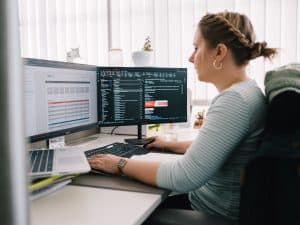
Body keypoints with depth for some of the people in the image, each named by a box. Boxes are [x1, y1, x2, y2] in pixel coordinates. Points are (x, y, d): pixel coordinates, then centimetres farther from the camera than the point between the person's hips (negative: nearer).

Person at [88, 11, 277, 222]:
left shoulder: (235, 99, -27)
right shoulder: (243, 91, 6)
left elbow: (185, 177, -30)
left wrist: (121, 165, -19)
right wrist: (172, 145, 20)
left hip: (214, 213, -8)